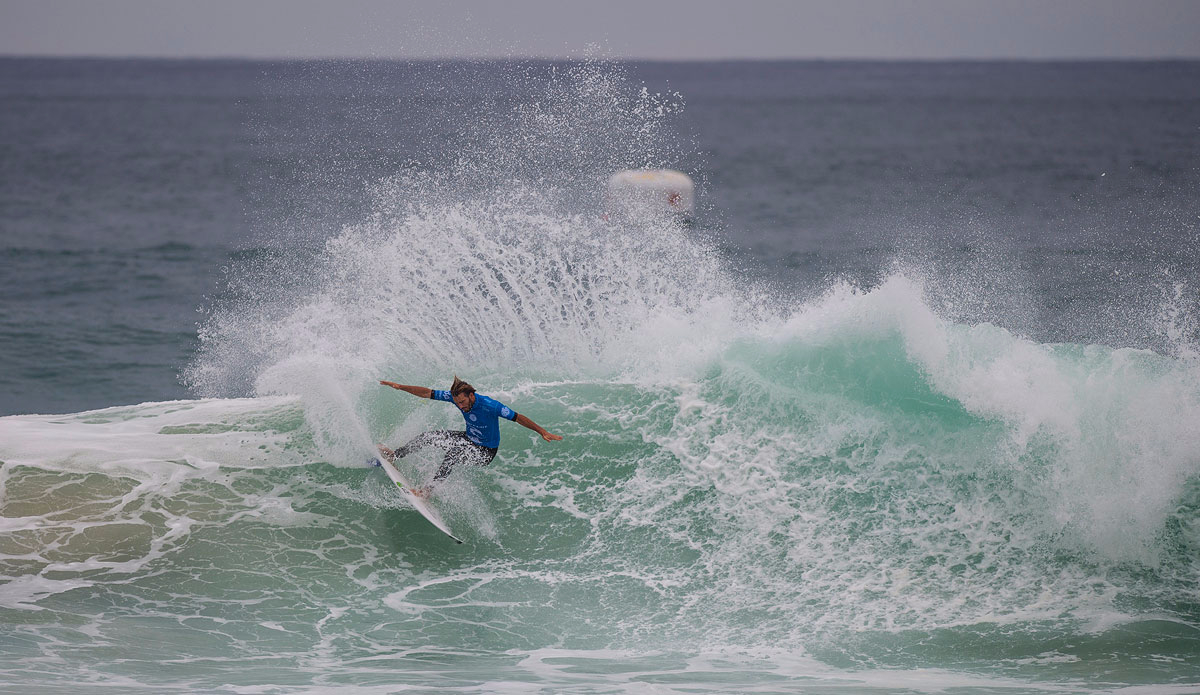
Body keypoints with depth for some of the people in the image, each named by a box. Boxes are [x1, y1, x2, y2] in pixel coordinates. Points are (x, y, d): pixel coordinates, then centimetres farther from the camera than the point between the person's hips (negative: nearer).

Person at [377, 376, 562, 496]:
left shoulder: (490, 406, -33)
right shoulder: (456, 396, -16)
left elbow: (518, 418, -28)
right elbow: (427, 393, -9)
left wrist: (544, 433, -32)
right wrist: (401, 387, -15)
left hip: (485, 453, -7)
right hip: (468, 439, 7)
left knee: (454, 452, -34)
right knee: (429, 436, 3)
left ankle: (429, 489, -28)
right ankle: (394, 455, 23)